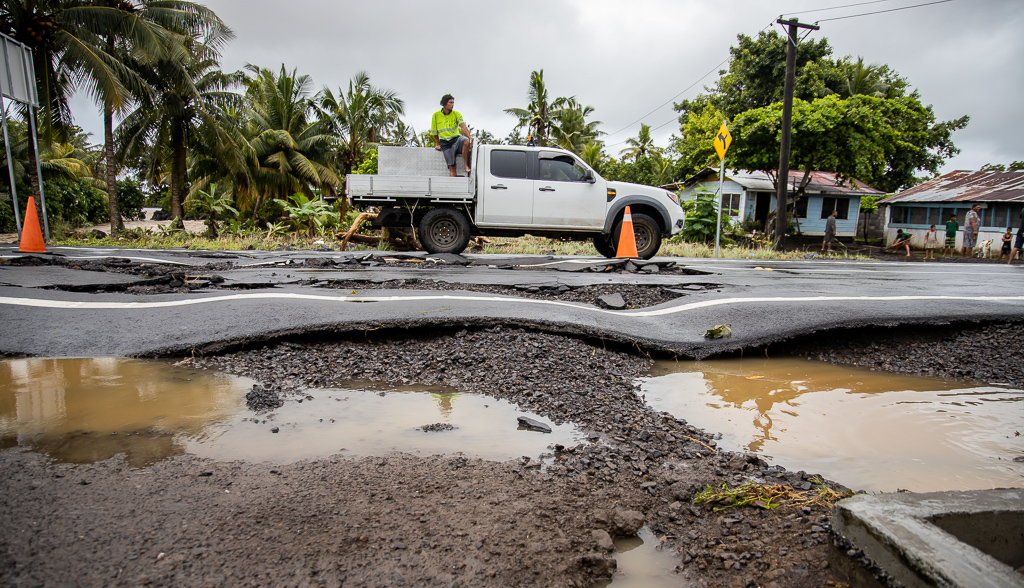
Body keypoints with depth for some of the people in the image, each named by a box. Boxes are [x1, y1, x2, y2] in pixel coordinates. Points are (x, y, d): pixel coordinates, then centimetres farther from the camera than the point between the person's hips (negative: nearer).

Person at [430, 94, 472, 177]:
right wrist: (438, 144, 12)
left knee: (466, 141, -35)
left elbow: (463, 126, -16)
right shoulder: (436, 115, 3)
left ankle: (466, 166, -28)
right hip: (445, 142, 0)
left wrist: (469, 137, -30)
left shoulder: (456, 114, 1)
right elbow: (434, 132, 14)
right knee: (451, 166, -9)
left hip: (456, 138, 0)